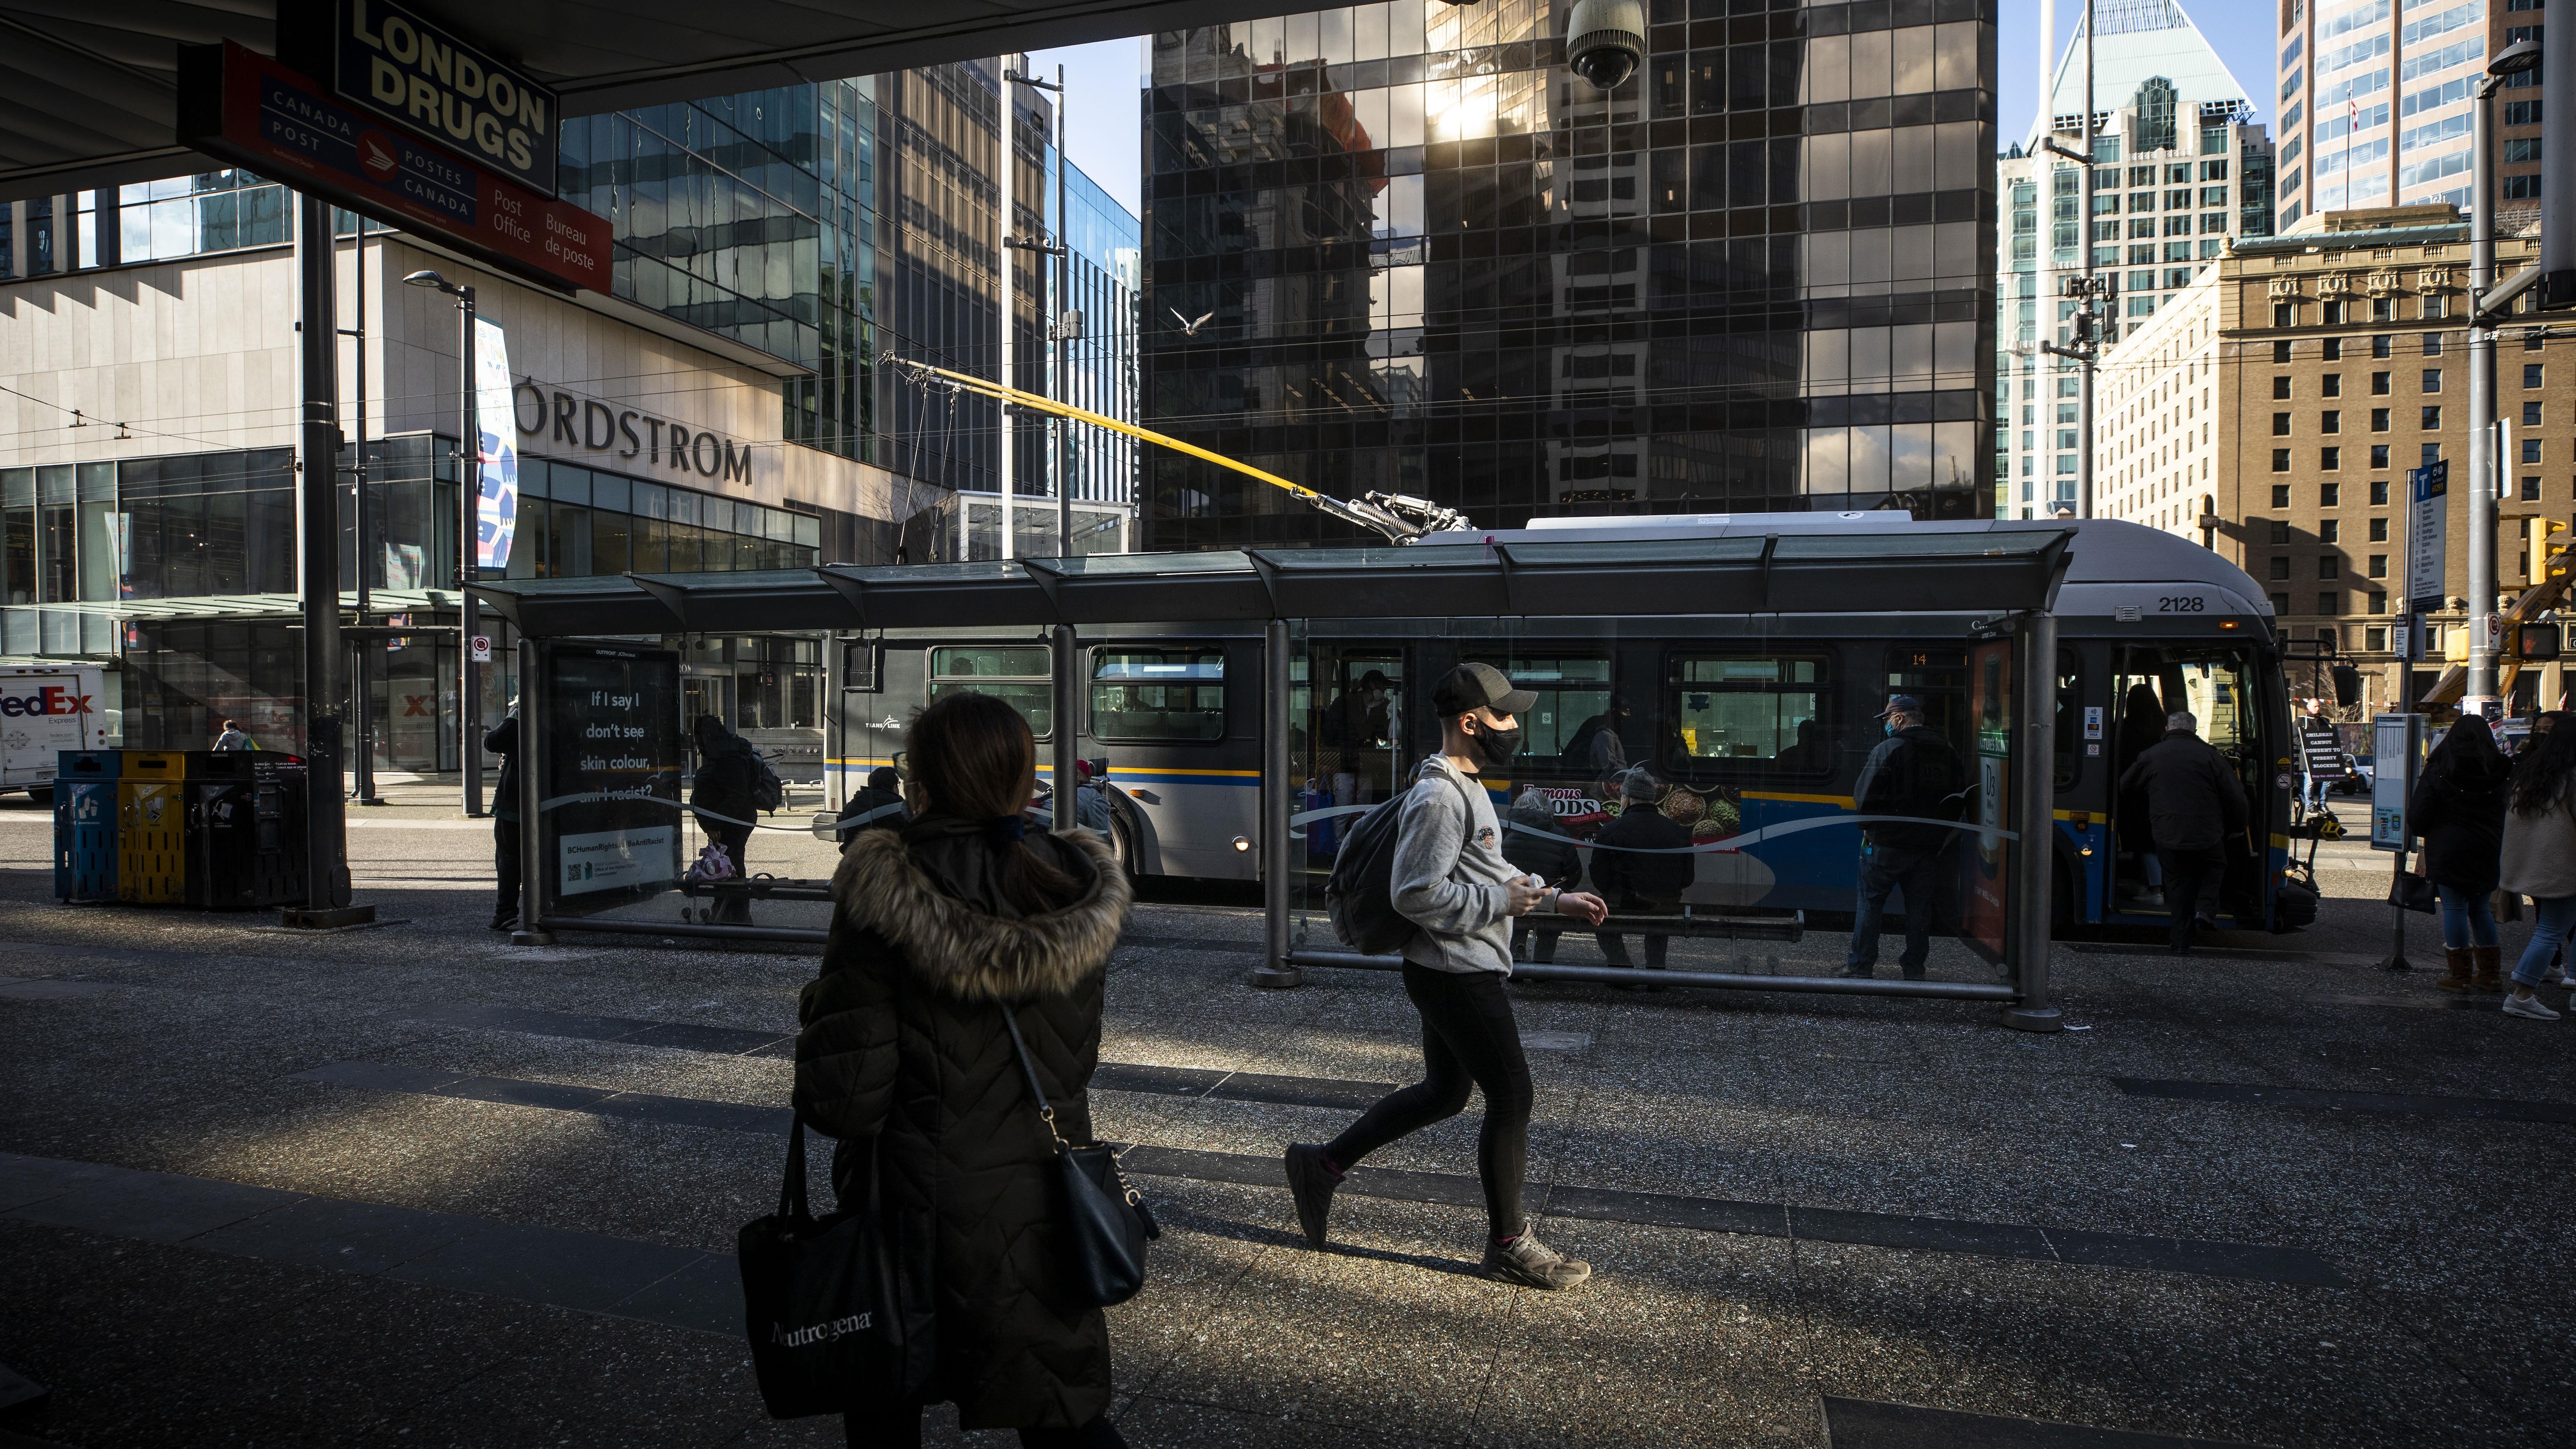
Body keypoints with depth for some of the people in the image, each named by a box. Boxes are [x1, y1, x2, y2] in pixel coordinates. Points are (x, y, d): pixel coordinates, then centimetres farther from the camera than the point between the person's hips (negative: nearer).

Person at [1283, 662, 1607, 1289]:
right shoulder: (1440, 797, -21)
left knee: (1444, 1092, 20)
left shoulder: (1465, 787, 14)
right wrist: (1501, 902, -18)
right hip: (1459, 975, -11)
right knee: (1511, 1096, 0)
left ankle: (1323, 1164, 27)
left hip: (1457, 972, 11)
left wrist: (1553, 899, 16)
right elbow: (1417, 895, -25)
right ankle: (1508, 1244, 17)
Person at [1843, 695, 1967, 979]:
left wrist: (1869, 826, 0)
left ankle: (1860, 964, 5)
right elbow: (1959, 797, 13)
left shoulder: (1887, 749, -14)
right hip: (1931, 846, 5)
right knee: (1920, 906, 12)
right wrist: (1940, 832, 19)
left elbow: (1864, 795, -17)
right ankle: (1914, 967, 17)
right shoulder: (1948, 752, 8)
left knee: (1871, 901, 4)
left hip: (1888, 843, -5)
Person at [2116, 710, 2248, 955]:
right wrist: (2238, 827, 15)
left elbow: (2124, 786, 17)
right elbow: (2236, 795, 0)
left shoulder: (2151, 756, 4)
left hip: (2167, 838, 1)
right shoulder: (2209, 755, -2)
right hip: (2207, 836, -1)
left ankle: (2181, 942, 9)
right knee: (2214, 867, 26)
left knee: (2178, 884, 11)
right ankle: (2206, 907, 1)